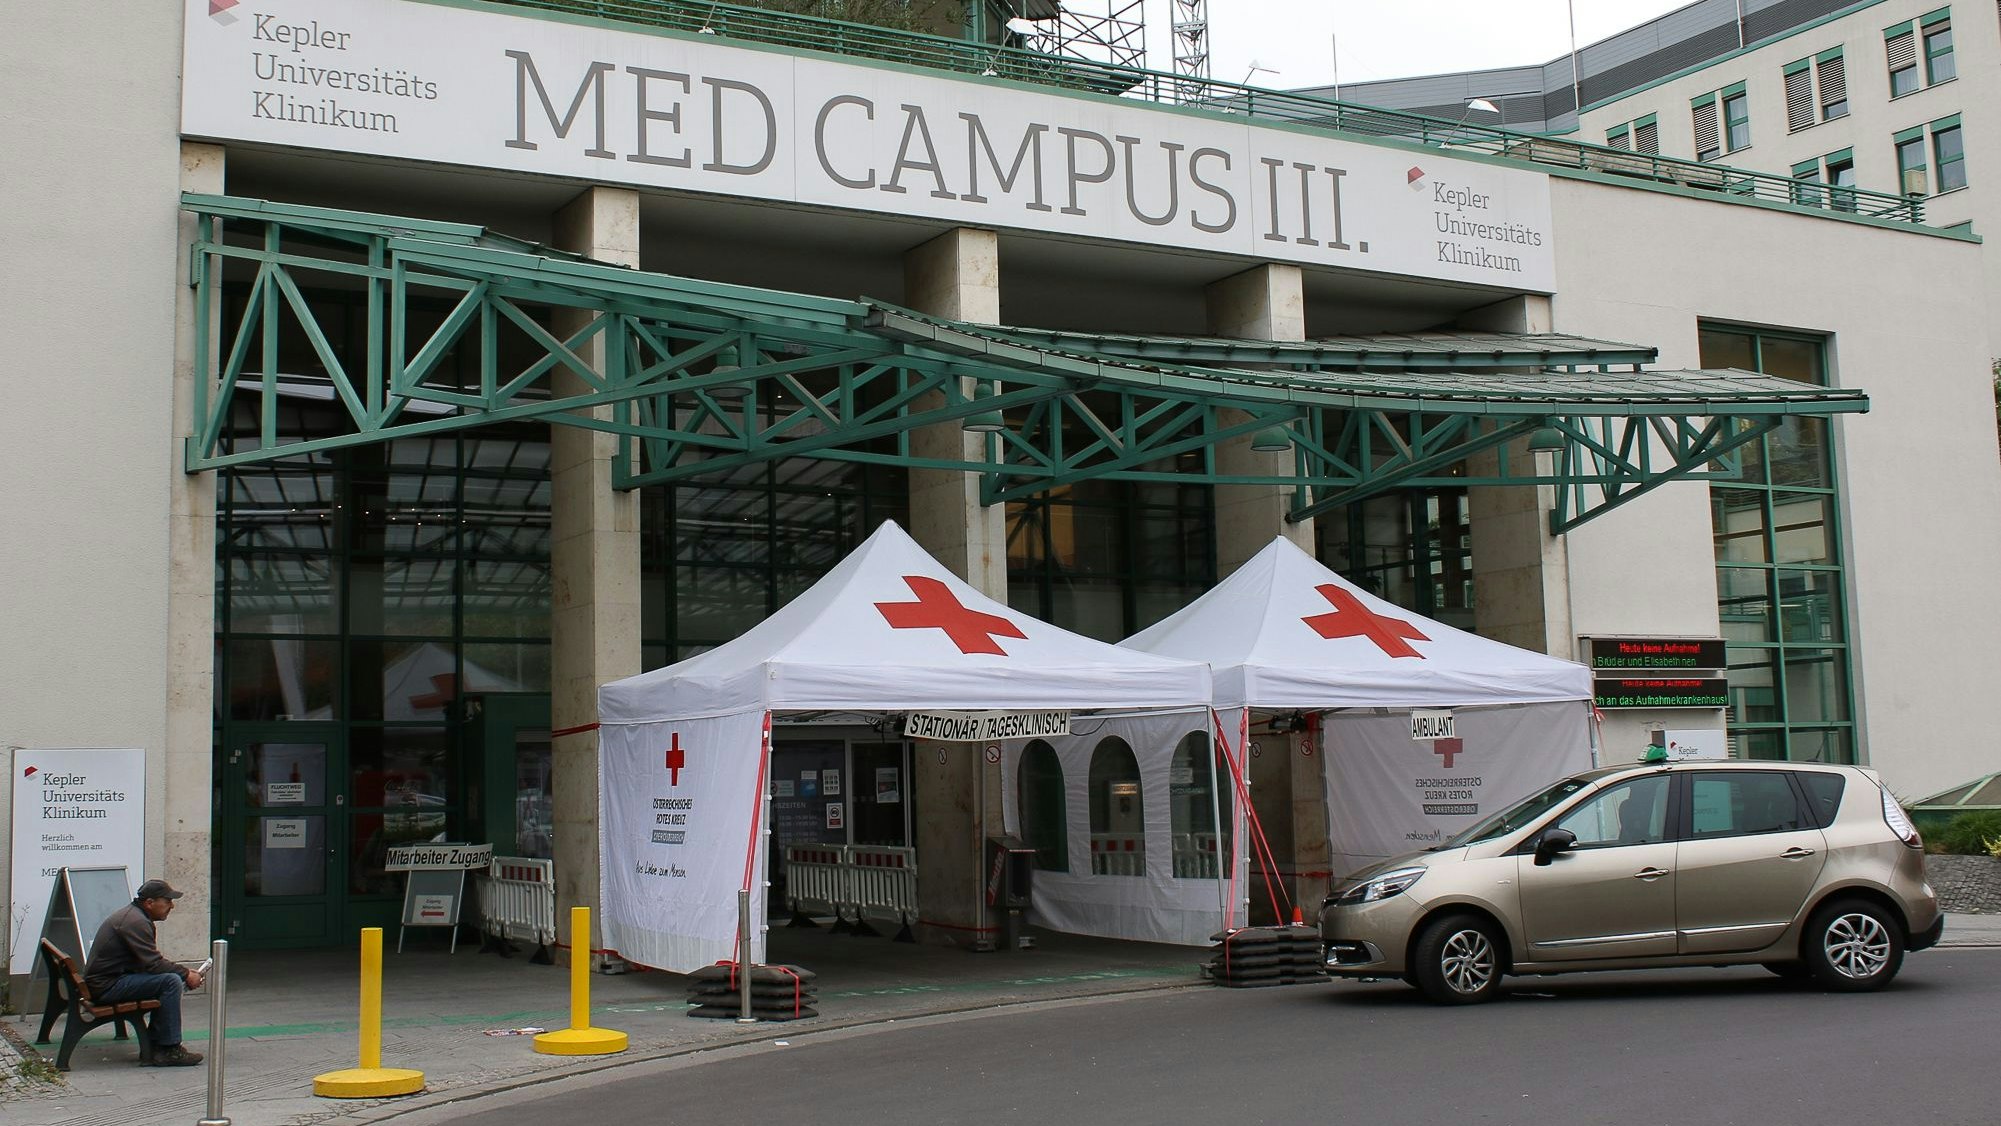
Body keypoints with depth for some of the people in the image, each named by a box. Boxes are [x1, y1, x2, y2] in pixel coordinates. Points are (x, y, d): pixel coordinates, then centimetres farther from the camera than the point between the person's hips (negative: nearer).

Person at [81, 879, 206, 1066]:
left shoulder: (134, 915, 16)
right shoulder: (136, 922, -18)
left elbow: (151, 960, 19)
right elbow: (153, 964, -23)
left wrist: (185, 972, 8)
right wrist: (186, 974, -12)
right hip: (107, 986, -11)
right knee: (171, 982, -21)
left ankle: (155, 1044, 10)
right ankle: (168, 1050, -17)